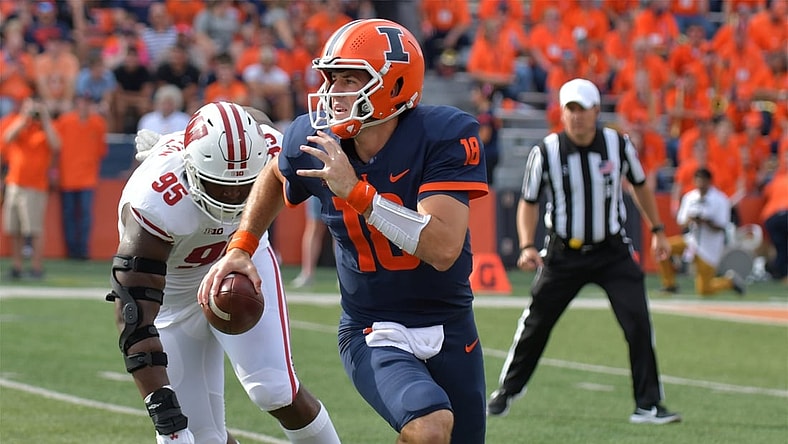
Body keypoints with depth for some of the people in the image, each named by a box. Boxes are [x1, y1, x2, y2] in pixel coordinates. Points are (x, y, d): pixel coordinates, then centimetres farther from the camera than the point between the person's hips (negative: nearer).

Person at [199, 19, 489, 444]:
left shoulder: (445, 136, -20)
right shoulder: (314, 140, -11)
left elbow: (443, 248, -31)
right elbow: (274, 175, 15)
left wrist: (356, 191, -34)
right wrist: (240, 247, 4)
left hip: (451, 329, 1)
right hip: (373, 334, -1)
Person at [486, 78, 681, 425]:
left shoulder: (618, 144, -6)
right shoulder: (545, 152, -11)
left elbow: (639, 185, 12)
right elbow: (529, 202, -2)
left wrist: (657, 230, 15)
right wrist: (527, 247, -15)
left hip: (612, 251, 1)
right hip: (563, 254, -1)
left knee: (638, 321, -11)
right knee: (535, 325, 6)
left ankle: (648, 405, -3)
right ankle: (505, 392, 27)